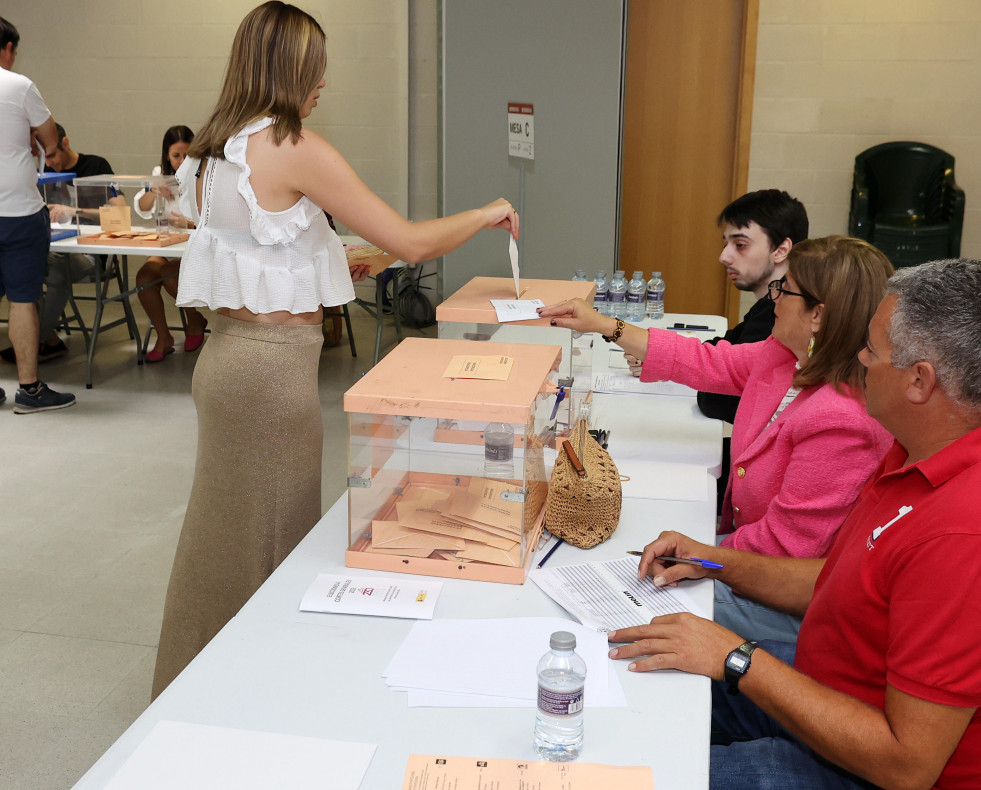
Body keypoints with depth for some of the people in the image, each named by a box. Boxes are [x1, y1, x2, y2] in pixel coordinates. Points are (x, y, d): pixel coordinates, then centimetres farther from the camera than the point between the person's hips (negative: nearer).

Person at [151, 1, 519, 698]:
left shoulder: (212, 151, 9)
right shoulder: (294, 148, -16)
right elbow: (411, 242, -16)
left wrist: (335, 261, 20)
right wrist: (488, 213, 0)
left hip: (227, 348, 9)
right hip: (273, 362, -9)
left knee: (228, 528, 20)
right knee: (274, 537, 6)